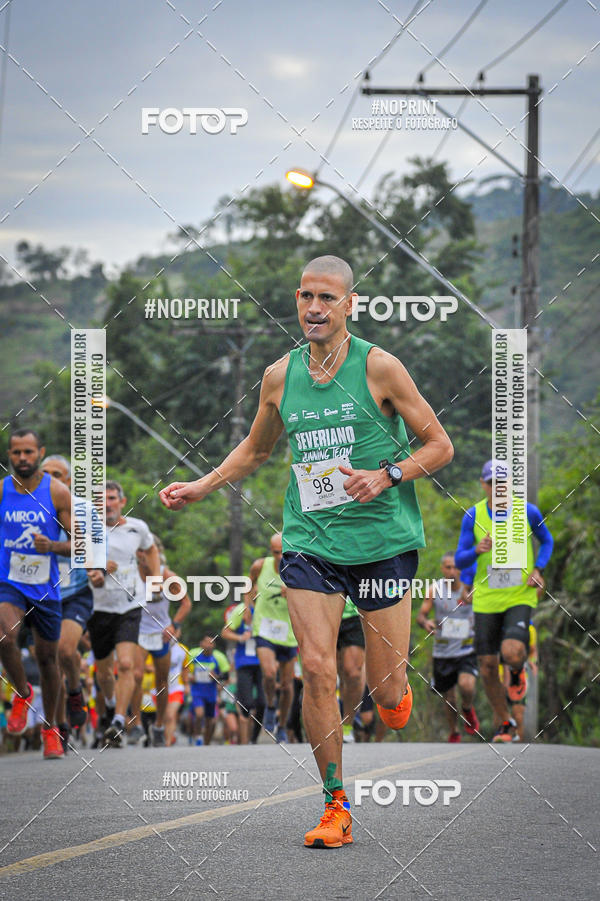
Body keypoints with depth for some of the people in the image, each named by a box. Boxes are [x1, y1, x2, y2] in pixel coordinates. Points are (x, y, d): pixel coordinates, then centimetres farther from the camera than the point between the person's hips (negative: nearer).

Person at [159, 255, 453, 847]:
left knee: (386, 694, -1)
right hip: (309, 542, 3)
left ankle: (399, 695, 38)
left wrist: (386, 476, -16)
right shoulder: (280, 376, 6)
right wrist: (200, 487, 13)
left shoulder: (378, 367, -6)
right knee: (317, 671, -12)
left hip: (382, 542, -2)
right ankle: (336, 808, -2)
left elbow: (439, 446, -1)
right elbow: (255, 450, 24)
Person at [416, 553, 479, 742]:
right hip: (442, 653, 2)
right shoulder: (434, 590, -5)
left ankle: (468, 709, 8)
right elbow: (421, 615, 1)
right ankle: (453, 732, 36)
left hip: (466, 650, -2)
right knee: (449, 699, 9)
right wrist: (425, 622, -21)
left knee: (466, 685, -27)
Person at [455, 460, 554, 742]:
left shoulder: (527, 512, -5)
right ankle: (503, 723, 23)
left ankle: (517, 671, 15)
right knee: (488, 667, 1)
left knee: (511, 653, -25)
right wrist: (477, 551, -23)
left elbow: (547, 540, 14)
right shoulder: (472, 517, -4)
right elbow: (459, 560, -1)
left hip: (521, 597, -2)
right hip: (487, 600, 2)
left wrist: (537, 569, -3)